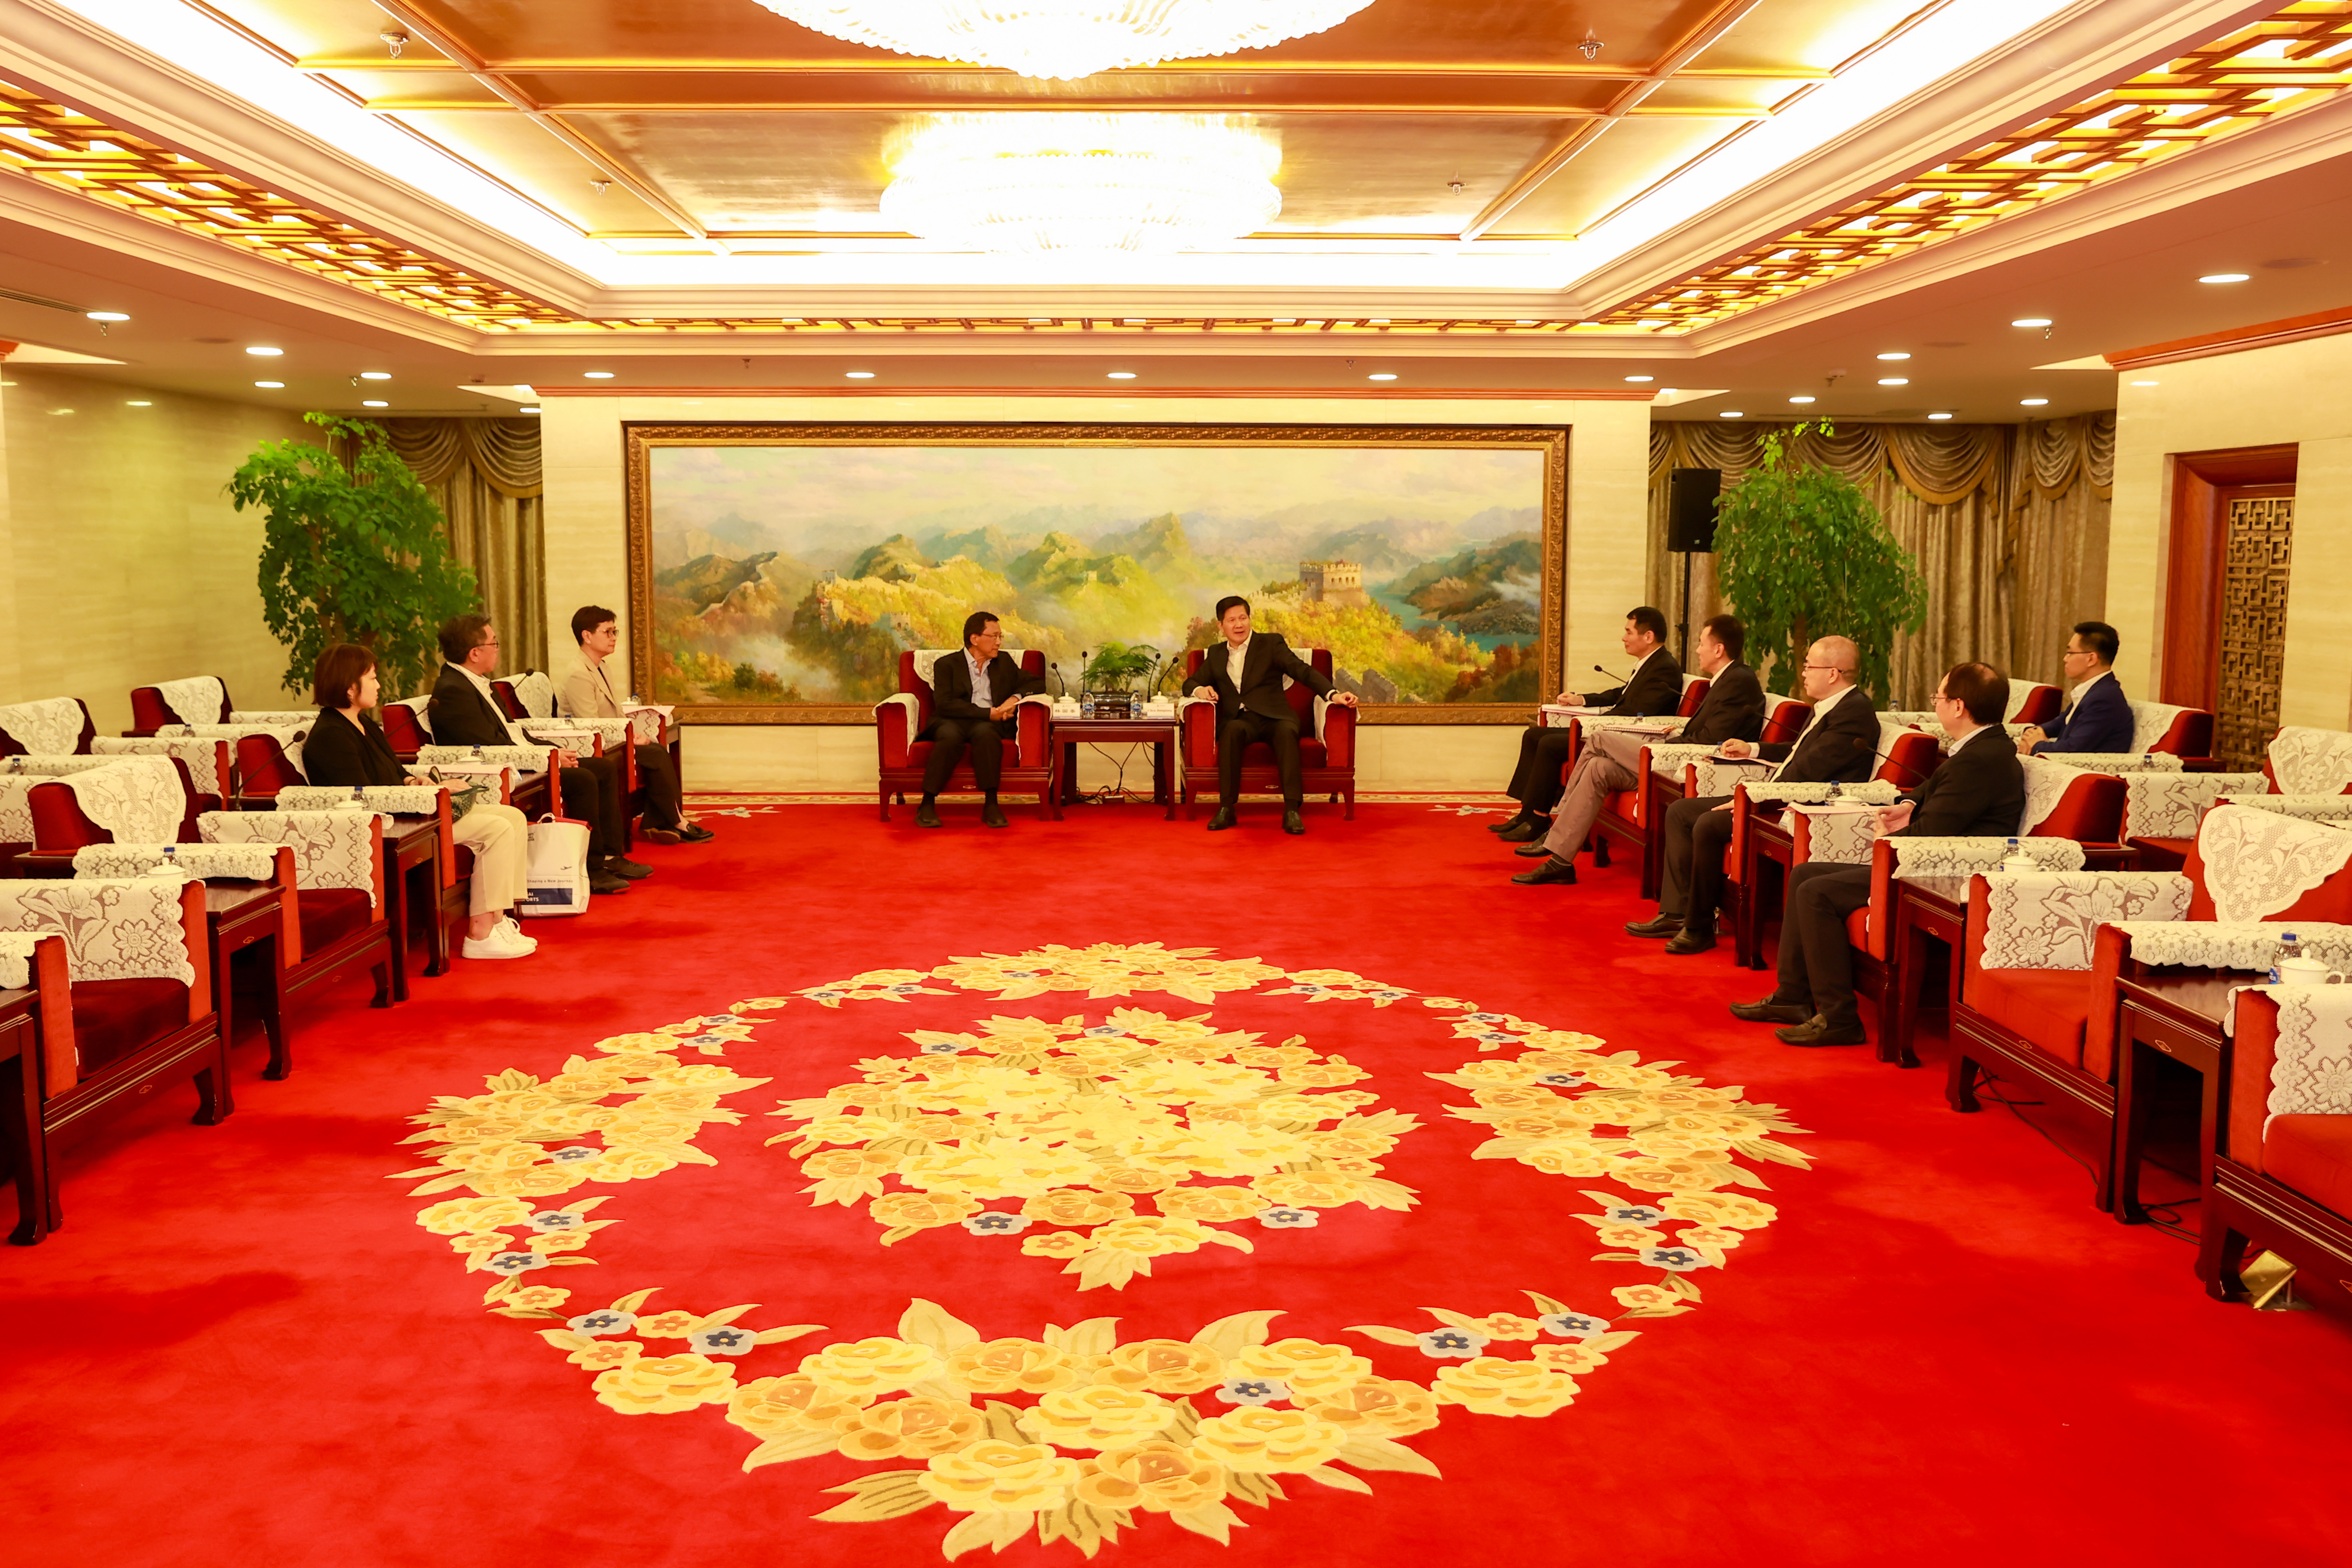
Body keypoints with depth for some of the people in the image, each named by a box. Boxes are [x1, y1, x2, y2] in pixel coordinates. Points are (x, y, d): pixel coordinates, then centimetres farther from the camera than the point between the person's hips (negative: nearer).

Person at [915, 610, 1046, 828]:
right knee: (950, 737, -38)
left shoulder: (1004, 662, 23)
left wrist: (1016, 698, -1)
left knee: (985, 733, -36)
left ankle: (991, 805, -37)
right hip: (952, 722, -2)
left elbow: (1038, 682, 21)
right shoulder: (947, 665, 10)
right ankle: (927, 804, -30)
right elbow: (944, 704, -5)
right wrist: (989, 713, -12)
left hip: (989, 724, 2)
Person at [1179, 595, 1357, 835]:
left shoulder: (1271, 643, 10)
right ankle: (1227, 808, -34)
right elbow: (1190, 683, 23)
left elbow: (1302, 671, -2)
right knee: (1233, 730, -34)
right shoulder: (1216, 654, 21)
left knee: (1287, 732, -35)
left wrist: (1333, 694, -18)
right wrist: (1200, 689, -4)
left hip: (1272, 717, -1)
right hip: (1238, 720, 1)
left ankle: (1292, 810, -39)